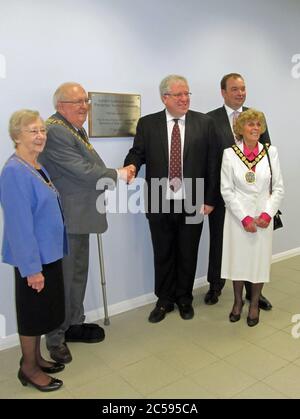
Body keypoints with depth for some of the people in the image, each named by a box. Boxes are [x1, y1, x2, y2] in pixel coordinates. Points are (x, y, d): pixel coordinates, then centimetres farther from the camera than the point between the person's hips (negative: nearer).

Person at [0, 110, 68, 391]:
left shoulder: (38, 167, 7)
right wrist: (31, 267, -22)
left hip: (48, 252, 9)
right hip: (33, 257, -9)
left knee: (44, 310, 19)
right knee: (33, 311, 7)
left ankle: (36, 358, 38)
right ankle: (28, 368, 27)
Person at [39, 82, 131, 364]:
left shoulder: (76, 129, 14)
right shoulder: (54, 131, -20)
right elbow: (82, 171, -23)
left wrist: (112, 175, 2)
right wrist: (117, 175, -10)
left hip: (79, 215, 10)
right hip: (65, 218, -10)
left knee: (78, 273, 19)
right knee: (63, 277, 2)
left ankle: (74, 324, 36)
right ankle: (55, 338, 19)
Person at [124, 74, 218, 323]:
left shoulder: (204, 123, 2)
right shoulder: (147, 124, 3)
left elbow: (212, 163, 1)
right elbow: (137, 153, 0)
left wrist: (210, 199, -3)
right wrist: (130, 167, -24)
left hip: (192, 203, 0)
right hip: (159, 203, 0)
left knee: (188, 255, 13)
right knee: (163, 255, 12)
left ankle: (184, 299, 33)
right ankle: (164, 300, 31)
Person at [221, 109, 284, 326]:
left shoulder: (271, 152, -1)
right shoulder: (230, 154, -5)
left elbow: (278, 188, 1)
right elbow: (227, 190, -6)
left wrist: (267, 214, -11)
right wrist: (244, 218, -12)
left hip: (263, 216, 1)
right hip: (237, 215, -1)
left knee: (260, 259, 7)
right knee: (237, 258, 7)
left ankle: (255, 304, 27)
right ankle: (238, 301, 29)